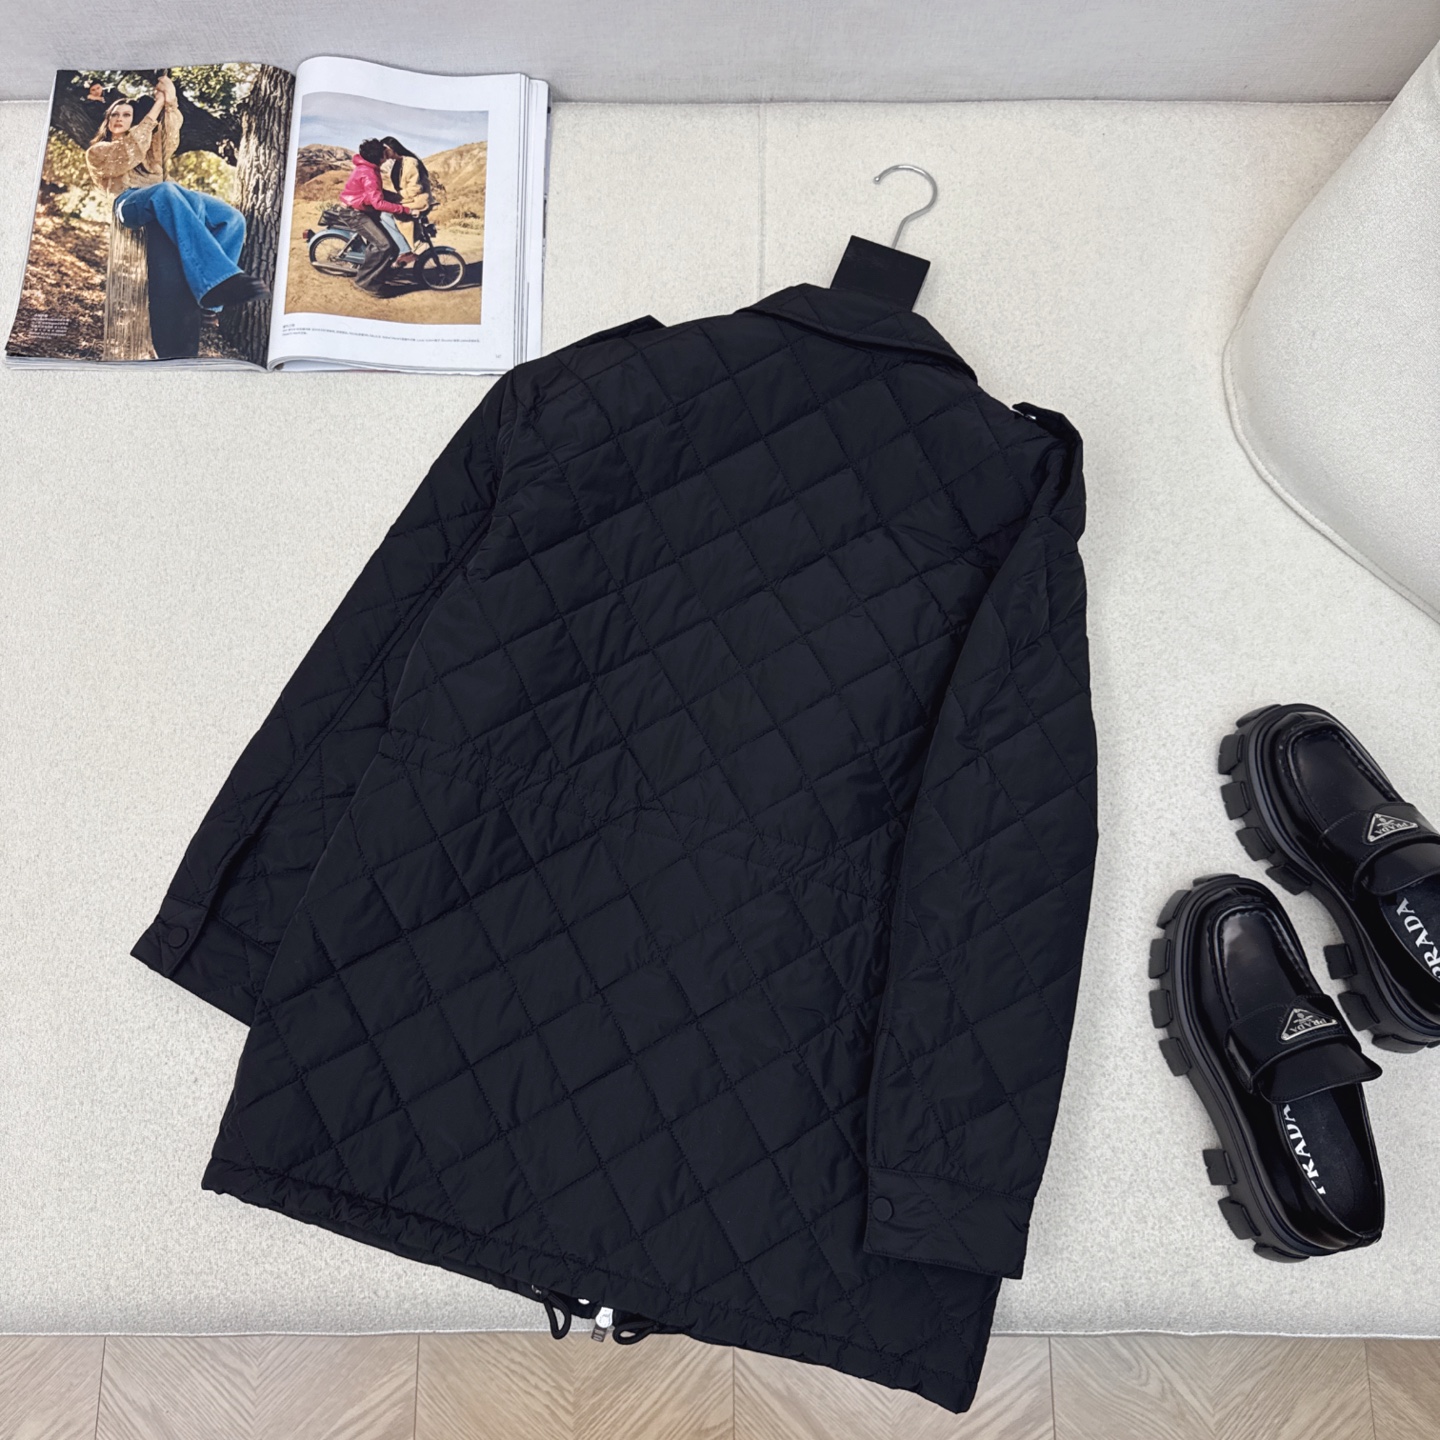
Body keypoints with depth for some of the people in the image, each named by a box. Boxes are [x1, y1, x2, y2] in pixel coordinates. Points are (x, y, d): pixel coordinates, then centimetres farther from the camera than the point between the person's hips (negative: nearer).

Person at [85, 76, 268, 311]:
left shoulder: (148, 147, 38)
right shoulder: (97, 152, 27)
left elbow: (169, 142, 14)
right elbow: (125, 158, 3)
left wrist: (170, 104, 0)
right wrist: (155, 109, 4)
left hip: (167, 201, 5)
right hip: (129, 203, -5)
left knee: (232, 218, -22)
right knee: (165, 190, -40)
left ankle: (208, 301, -42)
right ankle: (219, 279, -59)